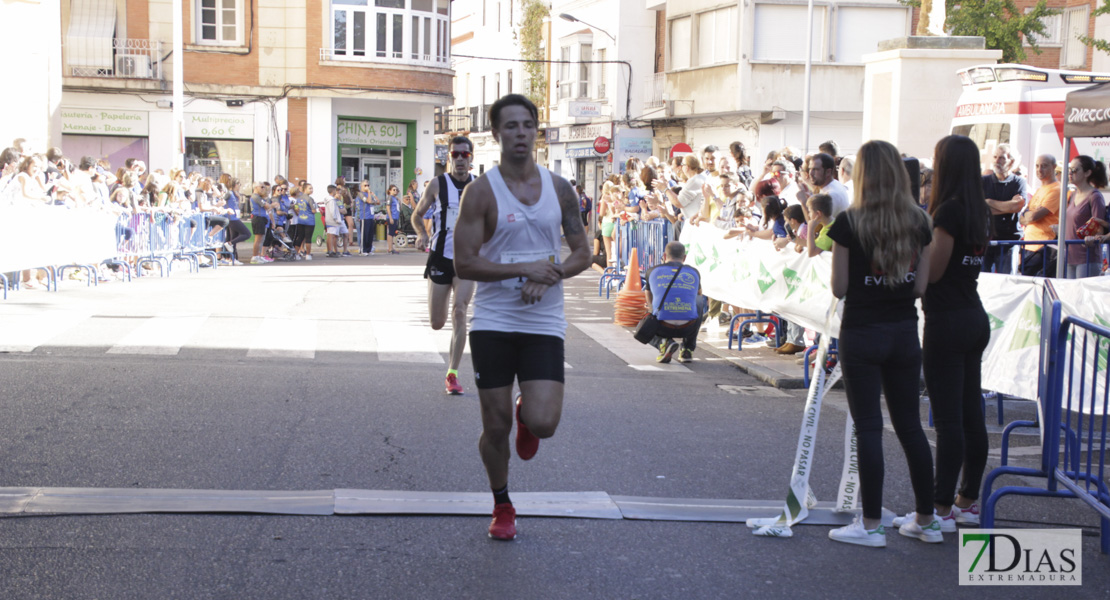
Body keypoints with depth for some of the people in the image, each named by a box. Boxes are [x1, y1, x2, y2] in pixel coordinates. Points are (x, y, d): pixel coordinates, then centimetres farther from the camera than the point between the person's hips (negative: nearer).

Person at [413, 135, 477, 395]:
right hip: (440, 257, 0)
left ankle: (452, 374, -8)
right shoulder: (437, 184, 0)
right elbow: (417, 215, 10)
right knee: (436, 323, 1)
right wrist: (422, 234, -10)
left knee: (459, 312, -15)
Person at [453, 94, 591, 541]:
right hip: (493, 322, -2)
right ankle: (502, 507, 27)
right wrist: (525, 269, -18)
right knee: (495, 427, 3)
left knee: (543, 424, -12)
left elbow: (582, 253, 9)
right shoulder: (482, 191, -5)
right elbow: (464, 263, -11)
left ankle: (526, 417, 26)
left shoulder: (559, 188, 5)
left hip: (544, 322, 2)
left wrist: (549, 277, -10)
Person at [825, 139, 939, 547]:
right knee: (910, 425, 13)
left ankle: (871, 524, 6)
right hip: (904, 331, 4)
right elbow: (920, 285, 3)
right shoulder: (918, 223, 0)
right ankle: (926, 520, 21)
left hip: (862, 333, -4)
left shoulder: (849, 223, -12)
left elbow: (839, 288, -8)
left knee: (868, 426, 1)